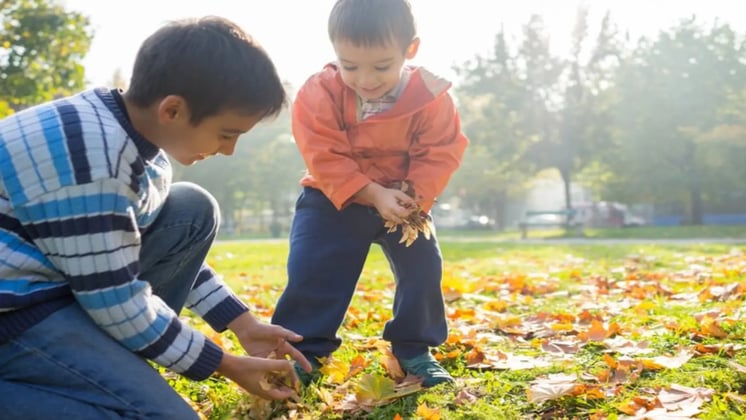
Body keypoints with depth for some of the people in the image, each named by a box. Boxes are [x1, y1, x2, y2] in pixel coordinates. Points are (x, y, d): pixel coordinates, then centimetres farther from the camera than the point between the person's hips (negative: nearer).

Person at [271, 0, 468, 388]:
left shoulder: (431, 96, -19)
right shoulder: (319, 93, -22)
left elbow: (440, 154, -13)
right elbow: (325, 159, -23)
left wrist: (413, 196, -26)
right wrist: (374, 194, -29)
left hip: (402, 200, 1)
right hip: (334, 198, -1)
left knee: (423, 268, -3)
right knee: (310, 272, -10)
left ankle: (414, 349, 14)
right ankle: (305, 351, 5)